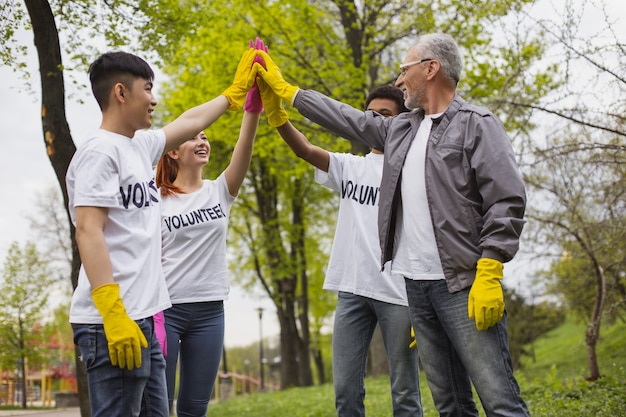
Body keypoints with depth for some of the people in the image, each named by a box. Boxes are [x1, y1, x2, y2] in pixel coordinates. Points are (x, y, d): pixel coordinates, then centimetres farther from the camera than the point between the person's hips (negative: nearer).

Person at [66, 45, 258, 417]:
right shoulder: (99, 151, -9)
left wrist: (234, 94, 46)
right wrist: (113, 314, -25)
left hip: (142, 319, 10)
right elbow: (88, 232, -18)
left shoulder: (140, 146, 18)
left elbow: (189, 123, 36)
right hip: (113, 325, -10)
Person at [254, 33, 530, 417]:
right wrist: (285, 90, 34)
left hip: (464, 284, -7)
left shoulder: (477, 124, -4)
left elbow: (507, 201, -11)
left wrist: (488, 274, -18)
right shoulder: (399, 130, 19)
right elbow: (345, 118, 30)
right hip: (417, 284, 7)